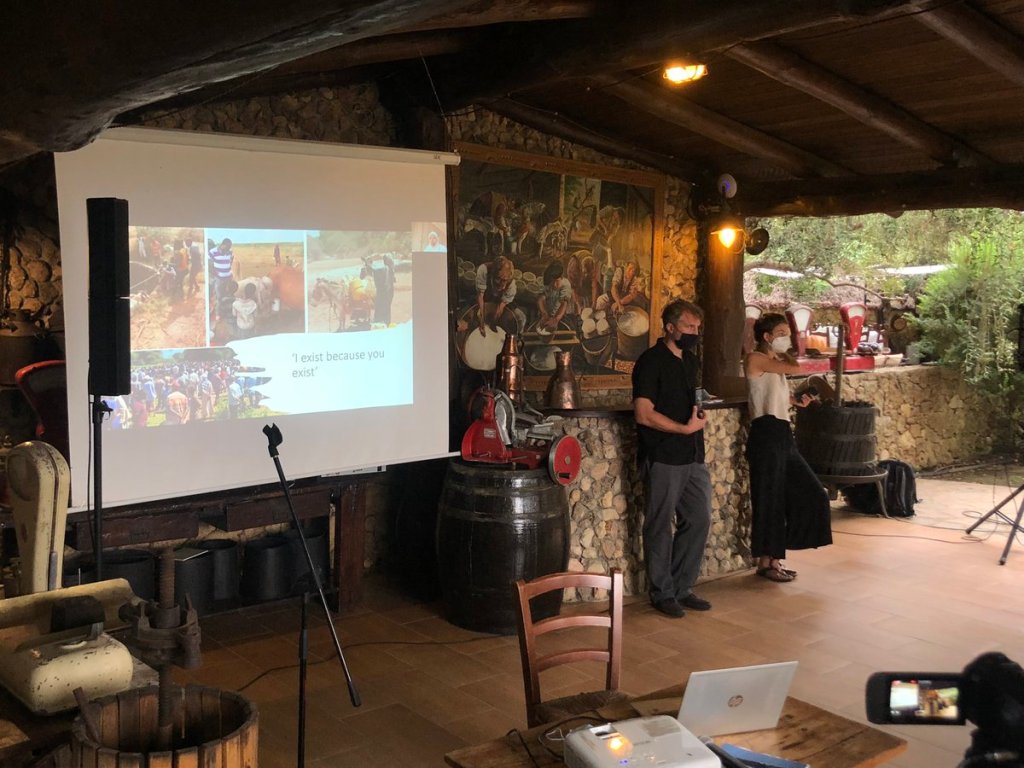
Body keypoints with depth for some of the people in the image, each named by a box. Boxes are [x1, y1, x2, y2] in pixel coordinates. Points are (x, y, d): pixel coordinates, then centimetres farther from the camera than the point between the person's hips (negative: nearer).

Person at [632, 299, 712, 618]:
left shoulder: (689, 359, 14)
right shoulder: (651, 361, -12)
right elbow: (644, 414, -18)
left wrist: (699, 418, 8)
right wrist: (686, 428, -16)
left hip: (693, 456, 8)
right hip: (663, 458, -8)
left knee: (698, 520, 11)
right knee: (660, 526, 3)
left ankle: (682, 588, 24)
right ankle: (662, 593, 15)